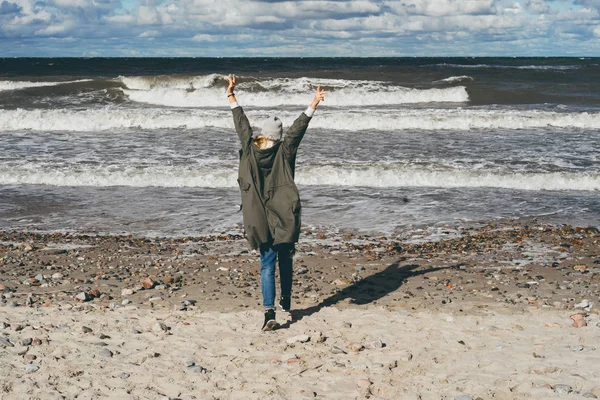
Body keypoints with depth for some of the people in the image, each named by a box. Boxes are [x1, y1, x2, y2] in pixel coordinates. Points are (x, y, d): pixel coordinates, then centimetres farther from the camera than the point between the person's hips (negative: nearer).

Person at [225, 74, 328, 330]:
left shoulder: (249, 149, -2)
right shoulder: (284, 152, -6)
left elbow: (241, 124, 7)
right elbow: (299, 127, -4)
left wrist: (231, 95, 17)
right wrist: (314, 104, 1)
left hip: (261, 219, 0)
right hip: (285, 216, 0)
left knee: (267, 263, -1)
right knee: (285, 259, 18)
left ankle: (269, 310, -14)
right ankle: (286, 300, 33)